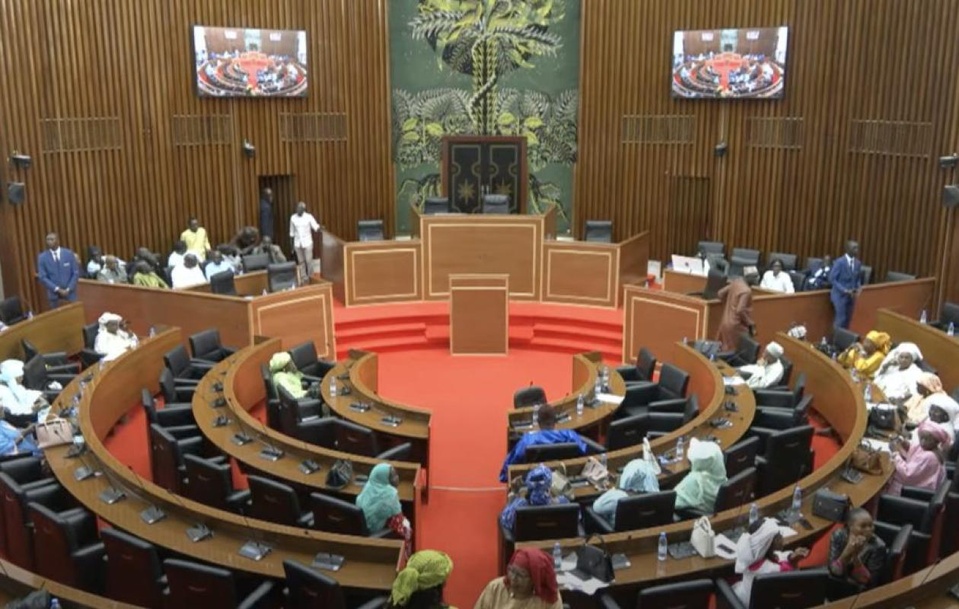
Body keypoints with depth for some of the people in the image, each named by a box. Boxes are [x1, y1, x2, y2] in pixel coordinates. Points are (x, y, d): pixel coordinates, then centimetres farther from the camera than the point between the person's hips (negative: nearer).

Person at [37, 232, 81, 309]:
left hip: (70, 294, 0)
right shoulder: (42, 257, -1)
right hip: (54, 295, 0)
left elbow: (76, 273, 1)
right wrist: (57, 289, -12)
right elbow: (43, 277, -4)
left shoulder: (69, 254, 0)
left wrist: (68, 289, -9)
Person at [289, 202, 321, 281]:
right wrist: (291, 244, 9)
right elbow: (292, 232, 8)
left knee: (309, 261, -2)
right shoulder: (293, 217, 1)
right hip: (297, 243, 3)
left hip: (307, 243, -3)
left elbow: (316, 227, -14)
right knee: (301, 261, 8)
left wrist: (319, 227, -38)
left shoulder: (309, 217, -7)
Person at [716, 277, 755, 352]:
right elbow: (740, 310, -26)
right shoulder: (746, 291, -22)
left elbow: (720, 294, 12)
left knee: (726, 349, 16)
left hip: (726, 322, 9)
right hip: (737, 325, -9)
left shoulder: (736, 283, 2)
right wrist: (751, 324, -15)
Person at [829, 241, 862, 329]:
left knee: (847, 320, 9)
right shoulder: (839, 262, -15)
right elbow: (832, 279, -15)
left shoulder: (858, 263, 4)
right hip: (840, 295, -6)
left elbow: (858, 279, 15)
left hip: (851, 296, 6)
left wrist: (858, 288, -6)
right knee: (841, 319, -8)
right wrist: (844, 290, -21)